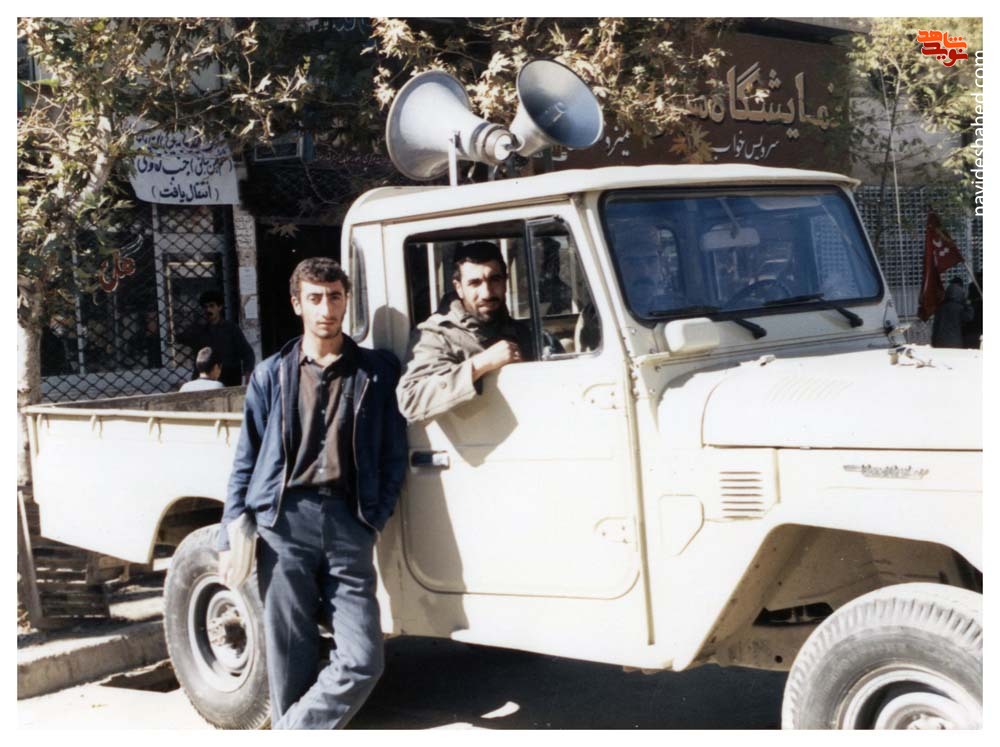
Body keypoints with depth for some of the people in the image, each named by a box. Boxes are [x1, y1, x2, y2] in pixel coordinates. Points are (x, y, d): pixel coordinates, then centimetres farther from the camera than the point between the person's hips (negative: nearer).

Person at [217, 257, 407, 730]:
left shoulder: (378, 371, 8)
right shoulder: (271, 374, 10)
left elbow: (394, 456, 10)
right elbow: (246, 463, 10)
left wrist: (376, 518, -1)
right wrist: (231, 538, 2)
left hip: (347, 525, 1)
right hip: (283, 523, 0)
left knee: (362, 661, -6)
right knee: (291, 665, 2)